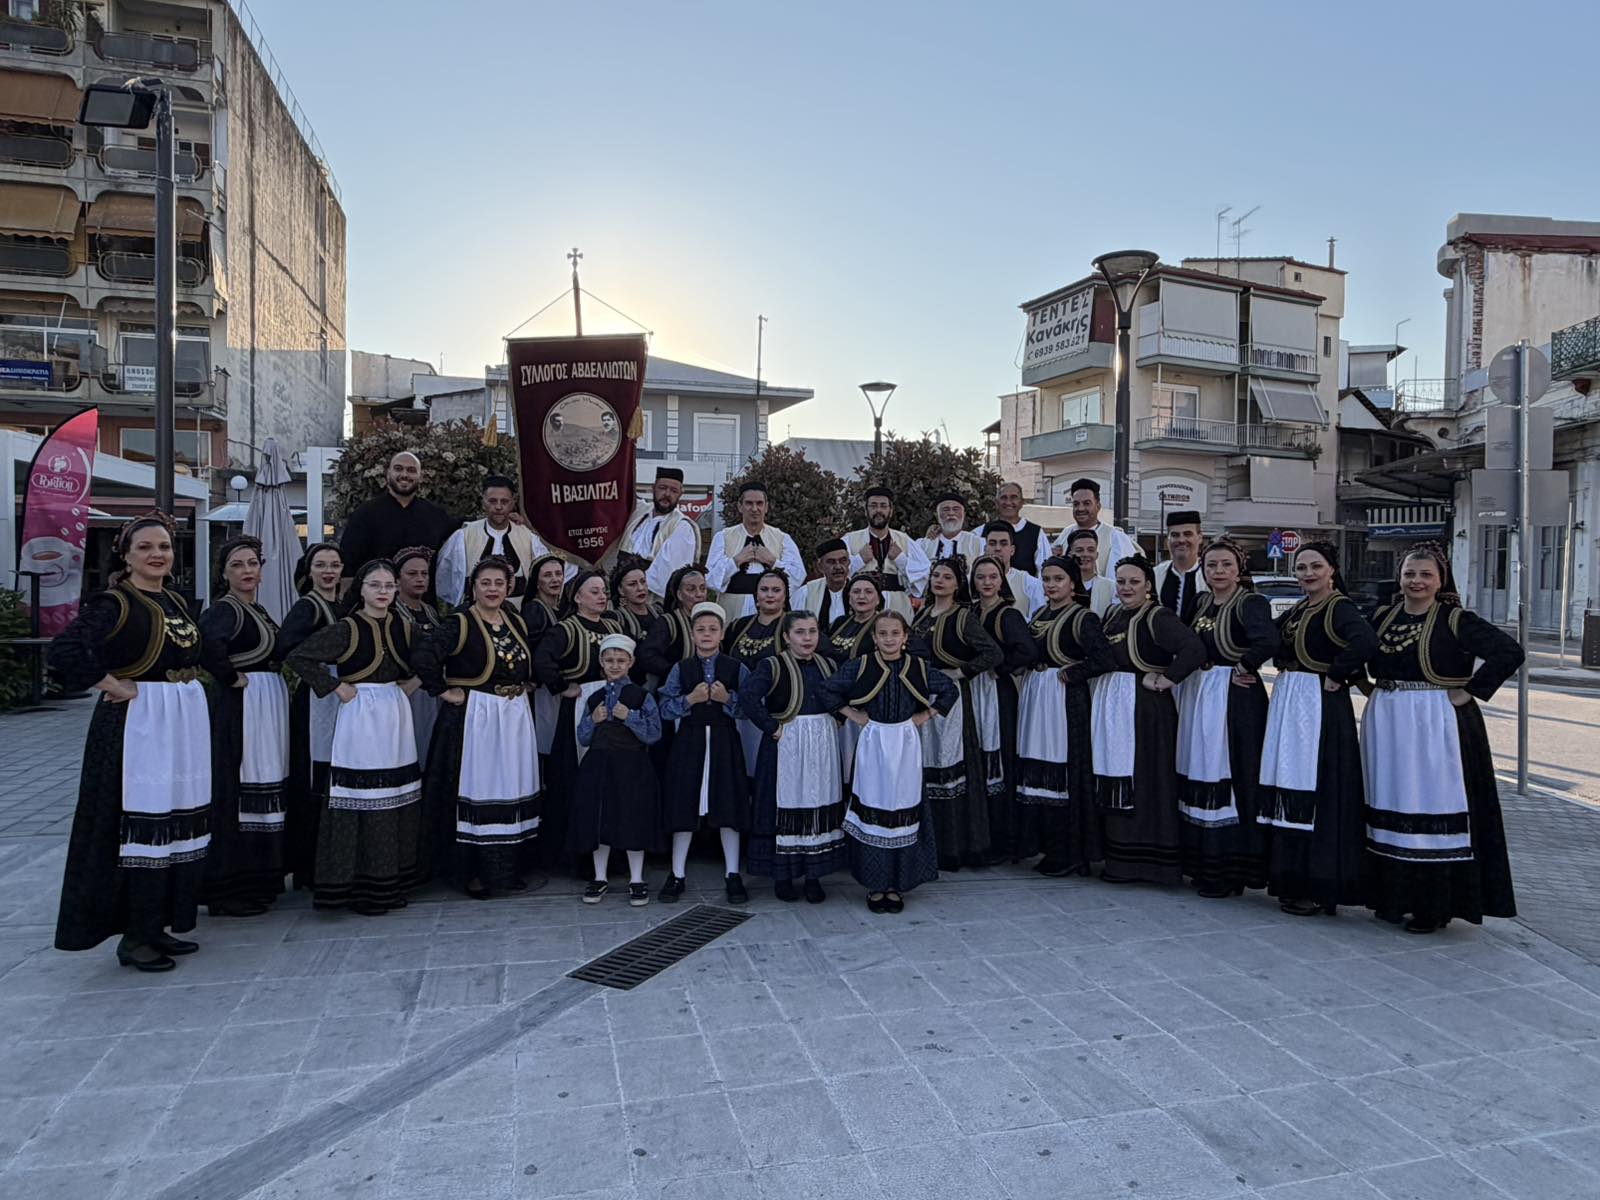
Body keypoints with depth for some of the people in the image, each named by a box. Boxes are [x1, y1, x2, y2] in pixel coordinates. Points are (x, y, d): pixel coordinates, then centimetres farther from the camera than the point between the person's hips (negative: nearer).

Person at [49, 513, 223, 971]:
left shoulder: (175, 601, 14)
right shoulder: (113, 603, -9)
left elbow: (199, 651, 26)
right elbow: (64, 651, -21)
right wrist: (115, 686, -15)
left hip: (186, 718, 8)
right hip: (138, 722, -8)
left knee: (180, 825, 10)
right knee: (141, 824, -4)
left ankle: (159, 924, 22)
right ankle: (134, 937, 8)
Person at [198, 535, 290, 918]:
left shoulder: (258, 610, 16)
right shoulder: (225, 609, -12)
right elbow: (209, 640, -33)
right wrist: (231, 677, -22)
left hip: (269, 706, 9)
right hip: (240, 706, -9)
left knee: (263, 788, 14)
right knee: (236, 790, -5)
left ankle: (258, 878, 25)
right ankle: (227, 890, 3)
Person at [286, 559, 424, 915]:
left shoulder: (403, 628, 9)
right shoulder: (346, 629, -6)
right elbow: (299, 657, -11)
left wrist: (412, 683, 9)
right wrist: (336, 687, -10)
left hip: (396, 717, 5)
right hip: (360, 718, -5)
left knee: (398, 801, 8)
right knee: (360, 801, -4)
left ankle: (392, 882, 20)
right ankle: (360, 887, 7)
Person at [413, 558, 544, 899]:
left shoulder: (518, 622, 11)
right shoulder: (460, 624, -9)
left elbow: (535, 661, 27)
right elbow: (421, 655, -22)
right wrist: (444, 691, -17)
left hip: (515, 717, 6)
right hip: (474, 718, -6)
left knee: (515, 790, 9)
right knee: (476, 791, -2)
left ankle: (514, 865, 21)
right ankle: (473, 871, 9)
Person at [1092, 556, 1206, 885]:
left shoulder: (1158, 618, -10)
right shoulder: (1112, 615, 15)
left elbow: (1194, 649, -23)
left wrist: (1165, 680, -17)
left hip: (1144, 704, -8)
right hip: (1110, 703, 8)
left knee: (1142, 780, -5)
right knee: (1113, 778, 9)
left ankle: (1147, 860, 4)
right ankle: (1120, 856, 18)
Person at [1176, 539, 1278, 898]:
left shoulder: (1251, 603, -10)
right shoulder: (1202, 601, 13)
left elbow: (1267, 642, -27)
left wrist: (1243, 668, -16)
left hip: (1235, 697, -7)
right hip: (1198, 694, 8)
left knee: (1230, 779, -4)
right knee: (1199, 777, 10)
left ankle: (1229, 872, 6)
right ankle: (1204, 865, 21)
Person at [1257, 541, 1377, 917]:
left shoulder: (1339, 608, -9)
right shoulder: (1295, 612, 16)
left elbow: (1366, 641, -27)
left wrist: (1336, 675, -17)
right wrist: (1286, 668, 10)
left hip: (1320, 706, -8)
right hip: (1287, 704, 8)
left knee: (1317, 795, -6)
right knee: (1288, 792, 10)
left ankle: (1319, 887, 3)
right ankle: (1292, 881, 19)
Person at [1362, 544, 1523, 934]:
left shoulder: (1456, 621, -5)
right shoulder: (1383, 617, 10)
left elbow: (1510, 652, -14)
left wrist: (1469, 691, -14)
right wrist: (1376, 687, 8)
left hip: (1436, 724, -5)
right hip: (1387, 724, 5)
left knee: (1433, 809, -3)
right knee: (1389, 809, 9)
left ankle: (1434, 905, 8)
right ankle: (1393, 896, 21)